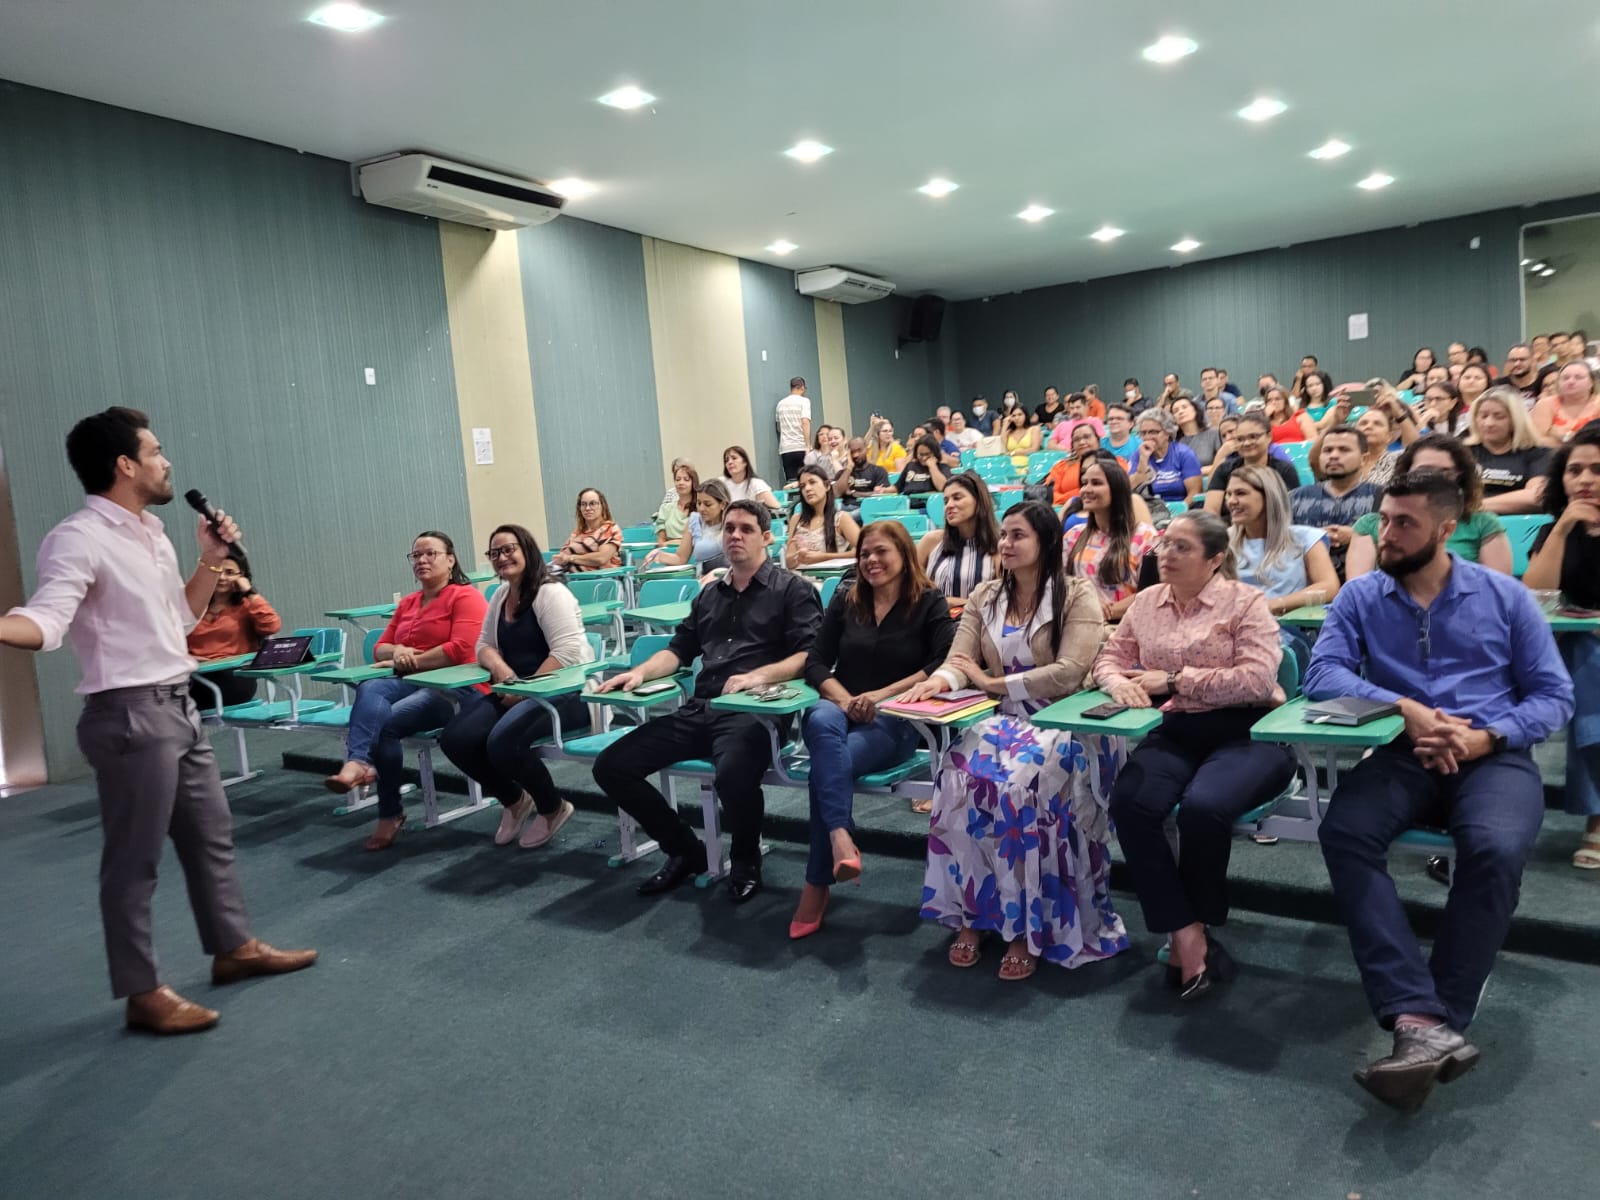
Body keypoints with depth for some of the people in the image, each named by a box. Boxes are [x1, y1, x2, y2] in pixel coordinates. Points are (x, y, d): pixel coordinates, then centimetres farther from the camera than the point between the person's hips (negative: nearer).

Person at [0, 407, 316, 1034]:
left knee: (212, 832, 19)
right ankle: (143, 993, 14)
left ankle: (233, 947, 34)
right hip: (130, 716, -9)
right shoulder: (79, 539, -14)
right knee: (134, 858, 1)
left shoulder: (153, 534, 14)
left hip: (179, 707, 9)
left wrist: (211, 560, 11)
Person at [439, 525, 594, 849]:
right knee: (455, 738, -12)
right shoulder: (500, 595, 15)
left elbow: (567, 654, -21)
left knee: (503, 742, -31)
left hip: (566, 694, -8)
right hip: (515, 694, 8)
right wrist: (499, 666, -7)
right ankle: (514, 800, 13)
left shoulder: (550, 592, -11)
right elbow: (484, 645, 16)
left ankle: (554, 808, -2)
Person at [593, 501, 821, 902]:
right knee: (610, 766, -7)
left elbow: (809, 656, -7)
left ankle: (746, 861, -5)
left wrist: (759, 675, -24)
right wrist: (640, 672, 3)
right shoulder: (709, 594, 25)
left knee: (733, 772, -39)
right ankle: (686, 850, 10)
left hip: (751, 710, -6)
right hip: (698, 709, 7)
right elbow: (679, 649, 23)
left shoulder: (792, 589, 4)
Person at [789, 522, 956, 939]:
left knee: (826, 765, -31)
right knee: (822, 722, -37)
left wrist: (883, 694, -18)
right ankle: (840, 840, -47)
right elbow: (816, 662, 9)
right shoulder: (845, 599, 14)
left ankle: (817, 885, -23)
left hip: (897, 720, -3)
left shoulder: (930, 603, 4)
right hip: (840, 708, 3)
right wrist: (844, 699, -11)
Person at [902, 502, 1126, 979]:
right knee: (957, 780, -28)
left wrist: (994, 683, -12)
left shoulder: (1077, 595, -3)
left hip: (1062, 724, -4)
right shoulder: (984, 597, 12)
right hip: (1000, 721, 4)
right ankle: (971, 915, -12)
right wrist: (938, 682, -21)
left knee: (1019, 785, -34)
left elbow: (1068, 673, -14)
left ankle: (1030, 926, -18)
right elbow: (958, 662, 3)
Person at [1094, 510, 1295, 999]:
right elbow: (1110, 658, 18)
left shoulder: (1246, 602, -1)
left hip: (1245, 733, -4)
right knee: (1129, 802, -26)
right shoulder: (1146, 601, 13)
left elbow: (1256, 680, -13)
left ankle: (1193, 927, -4)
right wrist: (1119, 682, -7)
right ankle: (1187, 936, -15)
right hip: (1175, 732, 4)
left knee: (1202, 807, -33)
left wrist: (1175, 679, -13)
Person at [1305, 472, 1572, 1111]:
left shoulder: (1505, 596, 9)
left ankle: (1432, 1021, -24)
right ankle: (1423, 1021, -38)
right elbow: (1322, 675, -5)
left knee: (1495, 849, -34)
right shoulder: (1360, 597, 9)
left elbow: (1554, 696, 7)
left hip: (1495, 757, 0)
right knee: (1342, 832, -31)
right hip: (1403, 753, 1)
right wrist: (1406, 708, -19)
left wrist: (1486, 738, -11)